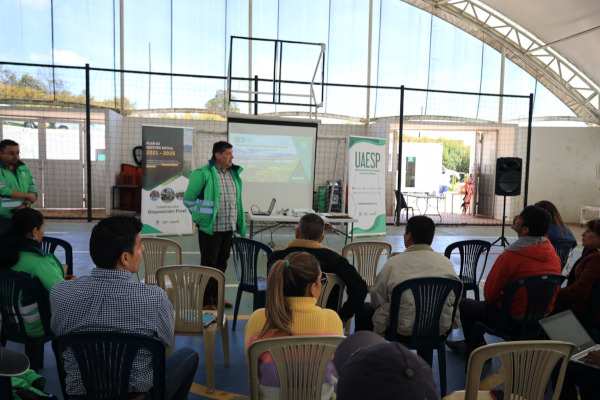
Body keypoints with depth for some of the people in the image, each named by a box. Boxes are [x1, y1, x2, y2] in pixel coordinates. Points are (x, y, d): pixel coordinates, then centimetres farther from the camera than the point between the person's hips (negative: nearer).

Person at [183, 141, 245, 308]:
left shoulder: (234, 173, 11)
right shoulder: (203, 173, -11)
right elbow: (188, 199, -6)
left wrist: (239, 224, 14)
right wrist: (201, 217, -5)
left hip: (229, 228, 7)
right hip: (210, 228, -7)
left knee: (222, 263, 15)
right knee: (209, 264, 2)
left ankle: (215, 295, 29)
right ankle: (206, 301, 12)